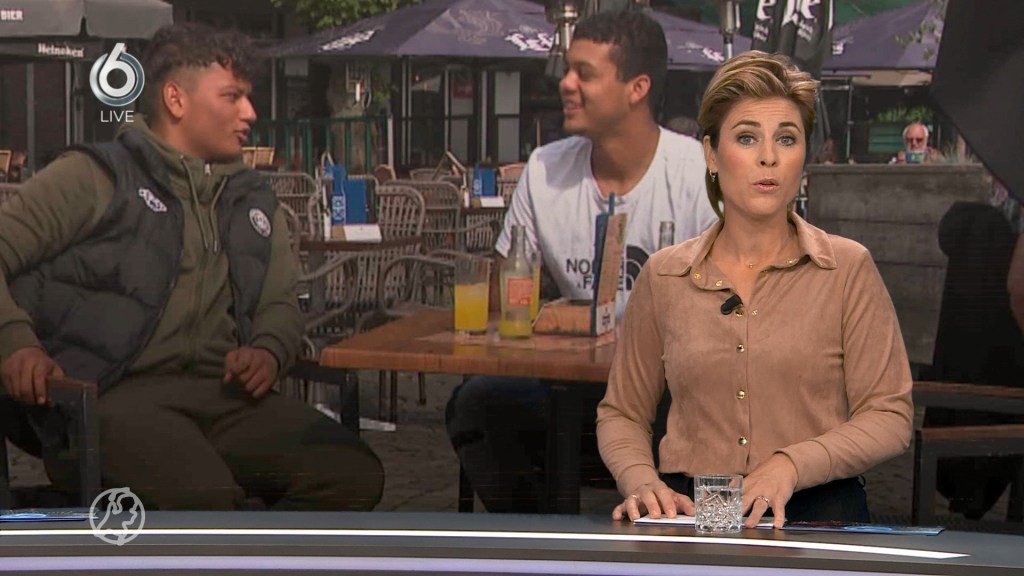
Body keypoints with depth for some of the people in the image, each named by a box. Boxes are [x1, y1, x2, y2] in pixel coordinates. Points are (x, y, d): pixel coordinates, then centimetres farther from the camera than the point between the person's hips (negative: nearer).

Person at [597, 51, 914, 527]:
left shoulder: (847, 268, 4)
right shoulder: (663, 276, 10)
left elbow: (889, 416, 2)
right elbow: (620, 412, 18)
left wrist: (789, 466, -13)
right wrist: (642, 482, -3)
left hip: (817, 513, -2)